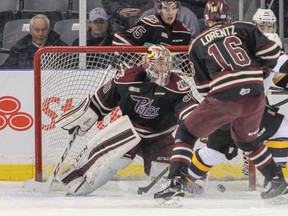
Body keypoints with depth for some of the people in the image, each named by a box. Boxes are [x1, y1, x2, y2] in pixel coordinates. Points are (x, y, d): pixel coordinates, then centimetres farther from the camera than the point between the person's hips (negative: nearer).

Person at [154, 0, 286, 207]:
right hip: (255, 96, 3)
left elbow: (204, 87, 13)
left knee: (186, 133, 12)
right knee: (246, 140, 31)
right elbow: (271, 51, 5)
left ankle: (177, 184, -4)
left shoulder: (197, 44, 14)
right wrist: (262, 71, 25)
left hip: (223, 97, -3)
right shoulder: (244, 29, 13)